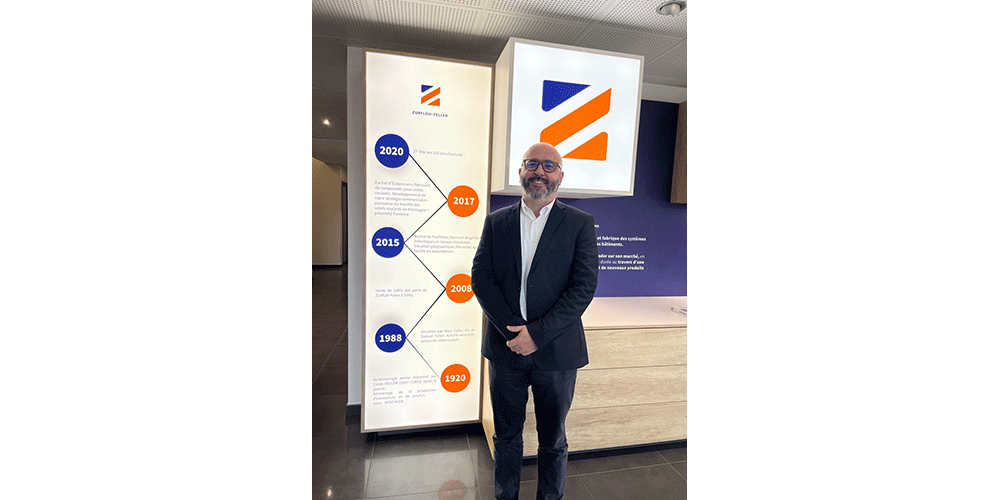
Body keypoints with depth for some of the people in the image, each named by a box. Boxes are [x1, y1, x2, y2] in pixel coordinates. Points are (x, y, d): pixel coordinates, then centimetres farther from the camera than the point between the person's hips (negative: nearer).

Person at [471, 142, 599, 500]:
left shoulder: (580, 224, -3)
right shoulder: (496, 222, 4)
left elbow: (584, 285, -10)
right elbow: (480, 277, -3)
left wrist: (537, 333, -16)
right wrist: (511, 328, -14)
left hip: (556, 352, -1)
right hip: (506, 349, 2)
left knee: (553, 441, 18)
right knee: (506, 436, 20)